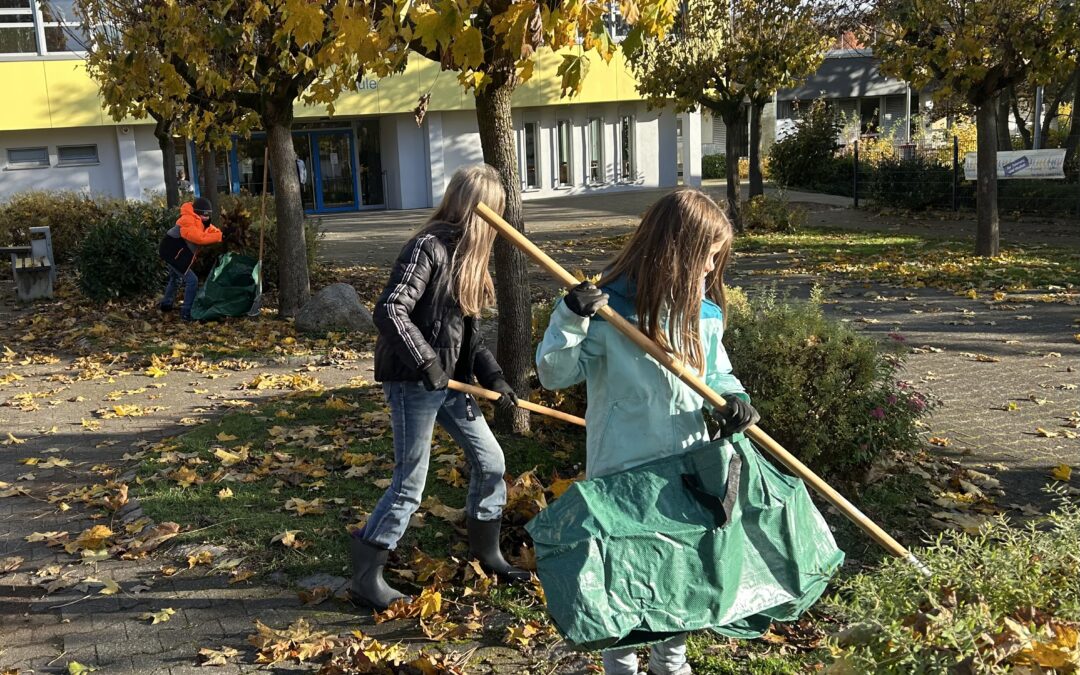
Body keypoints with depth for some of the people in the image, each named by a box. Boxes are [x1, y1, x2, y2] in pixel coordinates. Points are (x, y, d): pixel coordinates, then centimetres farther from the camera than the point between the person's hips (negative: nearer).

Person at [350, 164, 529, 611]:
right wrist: (426, 362, -24)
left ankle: (486, 552, 34)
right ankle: (365, 578, 12)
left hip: (450, 381, 9)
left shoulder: (466, 254, 11)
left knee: (490, 460, 15)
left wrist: (492, 377, 6)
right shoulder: (429, 248, -18)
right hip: (413, 383, -9)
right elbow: (389, 311, -26)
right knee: (409, 484, -2)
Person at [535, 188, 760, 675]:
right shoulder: (609, 308, -17)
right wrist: (572, 317, -28)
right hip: (622, 471, -5)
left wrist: (733, 399, -9)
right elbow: (554, 374, -13)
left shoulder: (704, 312, 0)